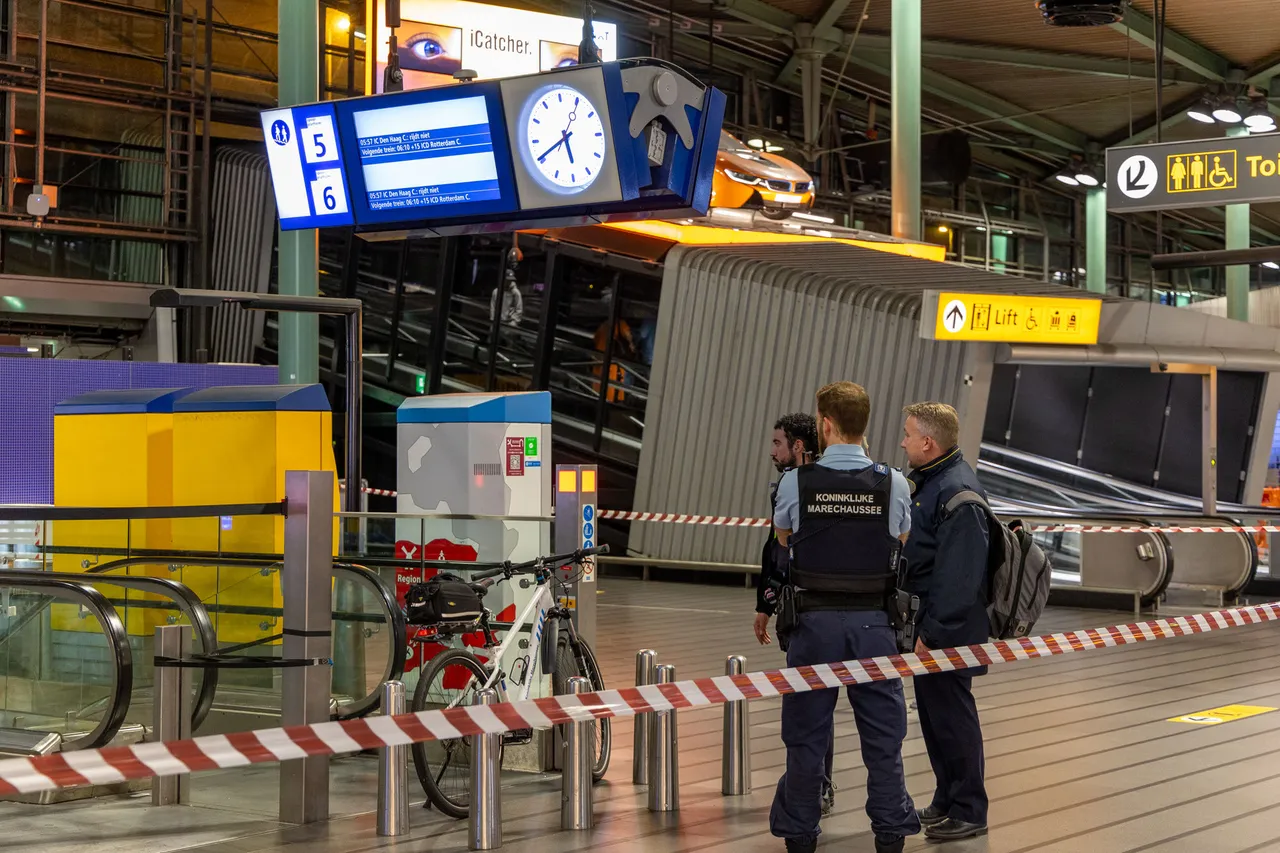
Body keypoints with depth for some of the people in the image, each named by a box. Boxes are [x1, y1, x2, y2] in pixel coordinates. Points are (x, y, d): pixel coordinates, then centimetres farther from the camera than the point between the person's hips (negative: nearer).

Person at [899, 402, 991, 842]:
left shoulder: (956, 491, -20)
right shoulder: (928, 481, 12)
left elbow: (956, 574, -24)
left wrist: (934, 632, -22)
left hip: (949, 625, -10)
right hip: (928, 613, 10)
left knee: (951, 714, -2)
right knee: (932, 709, 17)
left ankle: (968, 812, 8)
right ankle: (946, 801, 28)